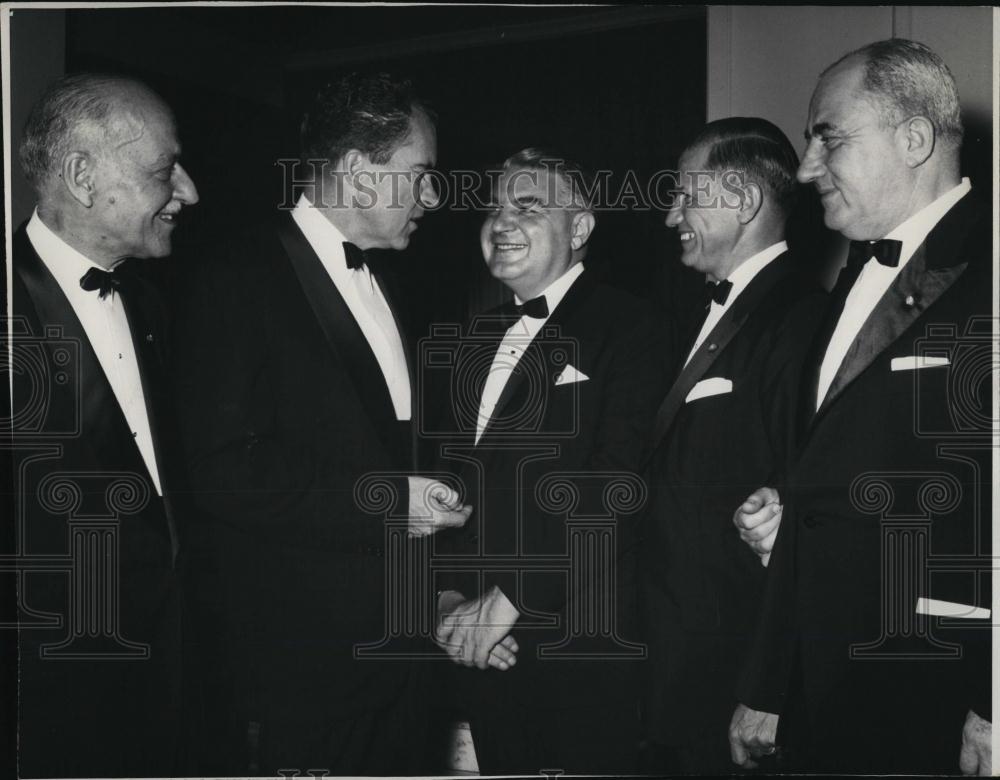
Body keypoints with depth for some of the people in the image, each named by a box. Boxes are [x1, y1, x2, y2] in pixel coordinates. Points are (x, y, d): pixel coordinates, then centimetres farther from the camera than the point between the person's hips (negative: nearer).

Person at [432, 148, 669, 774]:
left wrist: (505, 603, -17)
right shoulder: (482, 336, 14)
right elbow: (456, 480, 12)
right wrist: (450, 596, -2)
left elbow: (611, 489, -17)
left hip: (579, 648, -6)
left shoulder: (626, 327, -8)